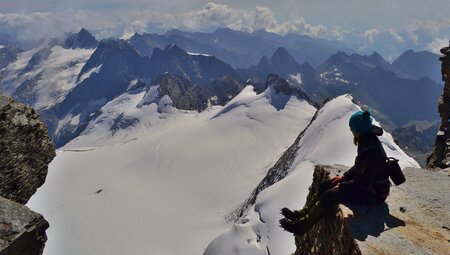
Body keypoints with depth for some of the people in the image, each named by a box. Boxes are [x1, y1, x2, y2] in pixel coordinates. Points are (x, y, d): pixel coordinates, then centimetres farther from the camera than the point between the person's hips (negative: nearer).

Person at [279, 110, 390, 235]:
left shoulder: (372, 151, -32)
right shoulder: (367, 141, -1)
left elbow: (363, 182, -28)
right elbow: (359, 166, 13)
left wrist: (342, 186, -15)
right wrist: (344, 177, 5)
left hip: (372, 193, -10)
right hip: (365, 182, 10)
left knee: (330, 195, -16)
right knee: (325, 186, 5)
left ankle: (301, 226, -4)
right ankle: (302, 214, 13)